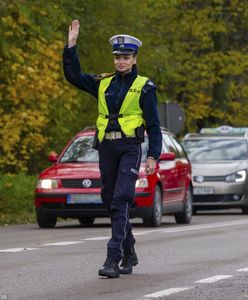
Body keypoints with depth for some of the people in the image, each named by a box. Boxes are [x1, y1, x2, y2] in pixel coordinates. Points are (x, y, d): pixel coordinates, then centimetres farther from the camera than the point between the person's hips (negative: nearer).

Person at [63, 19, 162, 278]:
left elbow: (153, 125, -1)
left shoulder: (144, 87, 1)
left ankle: (113, 257, -23)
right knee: (111, 203, 9)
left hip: (130, 148, -5)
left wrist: (153, 156, -10)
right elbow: (73, 75, 10)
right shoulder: (103, 84, 14)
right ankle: (129, 254, 25)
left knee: (120, 201, -17)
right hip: (106, 148, 5)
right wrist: (71, 45, 1)